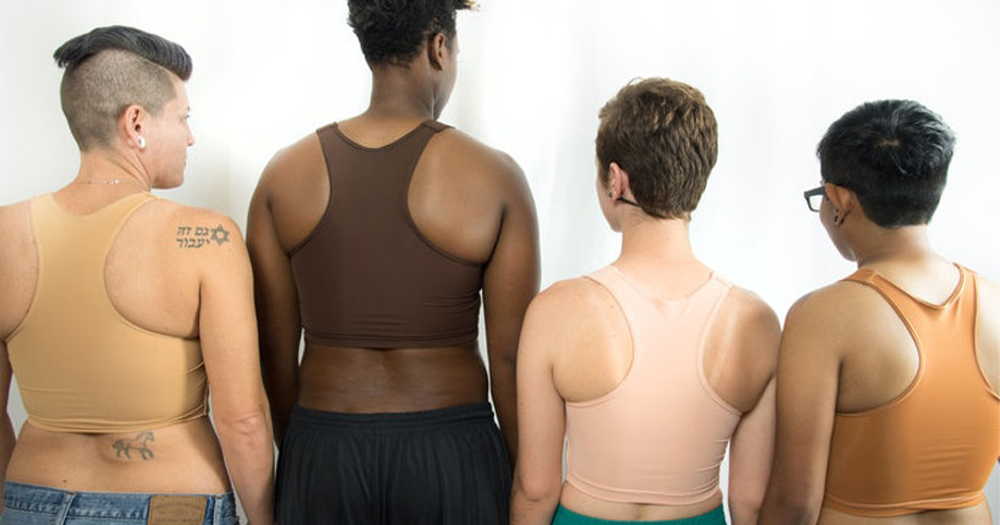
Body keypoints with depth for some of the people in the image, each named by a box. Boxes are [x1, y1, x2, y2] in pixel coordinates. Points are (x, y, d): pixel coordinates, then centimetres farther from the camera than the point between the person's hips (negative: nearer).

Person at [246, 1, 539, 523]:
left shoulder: (284, 173, -3)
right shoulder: (494, 177, -10)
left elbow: (274, 349, 2)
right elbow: (510, 357, -8)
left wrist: (296, 453, 15)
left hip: (322, 458, 2)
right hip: (451, 456, -2)